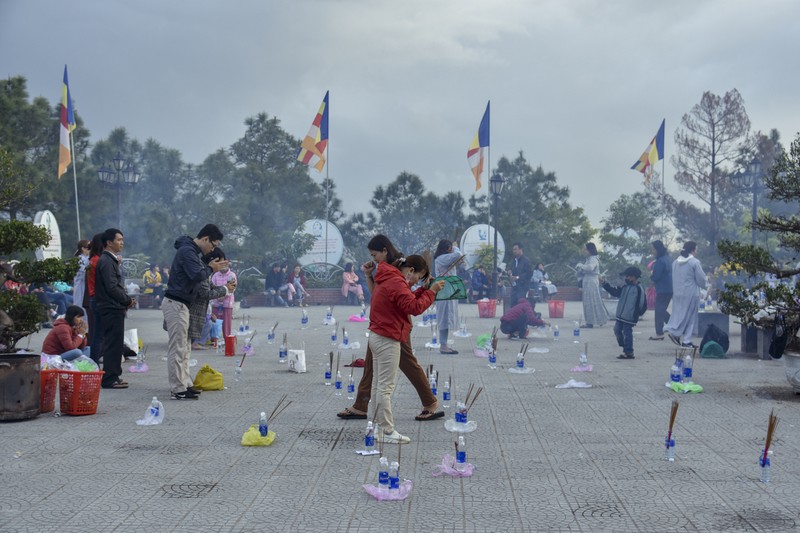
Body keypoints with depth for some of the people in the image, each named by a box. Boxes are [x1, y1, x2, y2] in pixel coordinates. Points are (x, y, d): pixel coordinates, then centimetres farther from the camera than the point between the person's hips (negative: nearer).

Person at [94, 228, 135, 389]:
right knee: (113, 344, -7)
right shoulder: (106, 261, -14)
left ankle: (113, 376, 19)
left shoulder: (111, 260, 19)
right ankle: (110, 379, -3)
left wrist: (126, 300, 10)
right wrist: (127, 300, -10)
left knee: (114, 344, 13)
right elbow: (112, 287, -21)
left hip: (115, 308, 10)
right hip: (112, 308, -10)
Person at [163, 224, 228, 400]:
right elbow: (198, 275, -25)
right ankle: (177, 389, -6)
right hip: (175, 304, -11)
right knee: (177, 349, -8)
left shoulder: (192, 251, 18)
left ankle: (185, 384, 22)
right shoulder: (187, 251, -15)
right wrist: (210, 268, -8)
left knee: (184, 347, 15)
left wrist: (211, 267, 8)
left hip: (180, 304, 11)